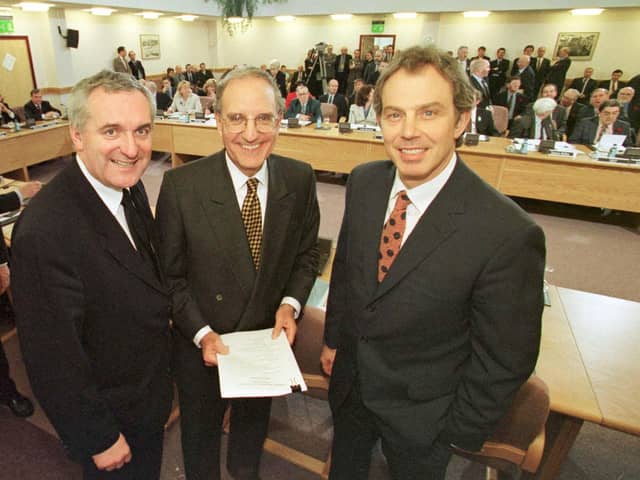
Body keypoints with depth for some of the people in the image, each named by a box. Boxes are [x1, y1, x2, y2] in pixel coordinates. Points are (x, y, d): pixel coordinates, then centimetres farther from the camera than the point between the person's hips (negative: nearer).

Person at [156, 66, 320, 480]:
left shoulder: (301, 180, -14)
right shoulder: (181, 185, -21)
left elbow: (306, 253, -2)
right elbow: (170, 275, -12)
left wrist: (290, 303, -17)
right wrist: (202, 333, -19)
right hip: (201, 346, -2)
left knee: (254, 424, 32)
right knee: (201, 432, 27)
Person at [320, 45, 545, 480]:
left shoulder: (509, 234, -30)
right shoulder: (363, 182, -13)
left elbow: (505, 360, -19)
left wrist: (460, 431, -9)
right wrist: (334, 339, 9)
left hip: (422, 413, -4)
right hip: (350, 380, 5)